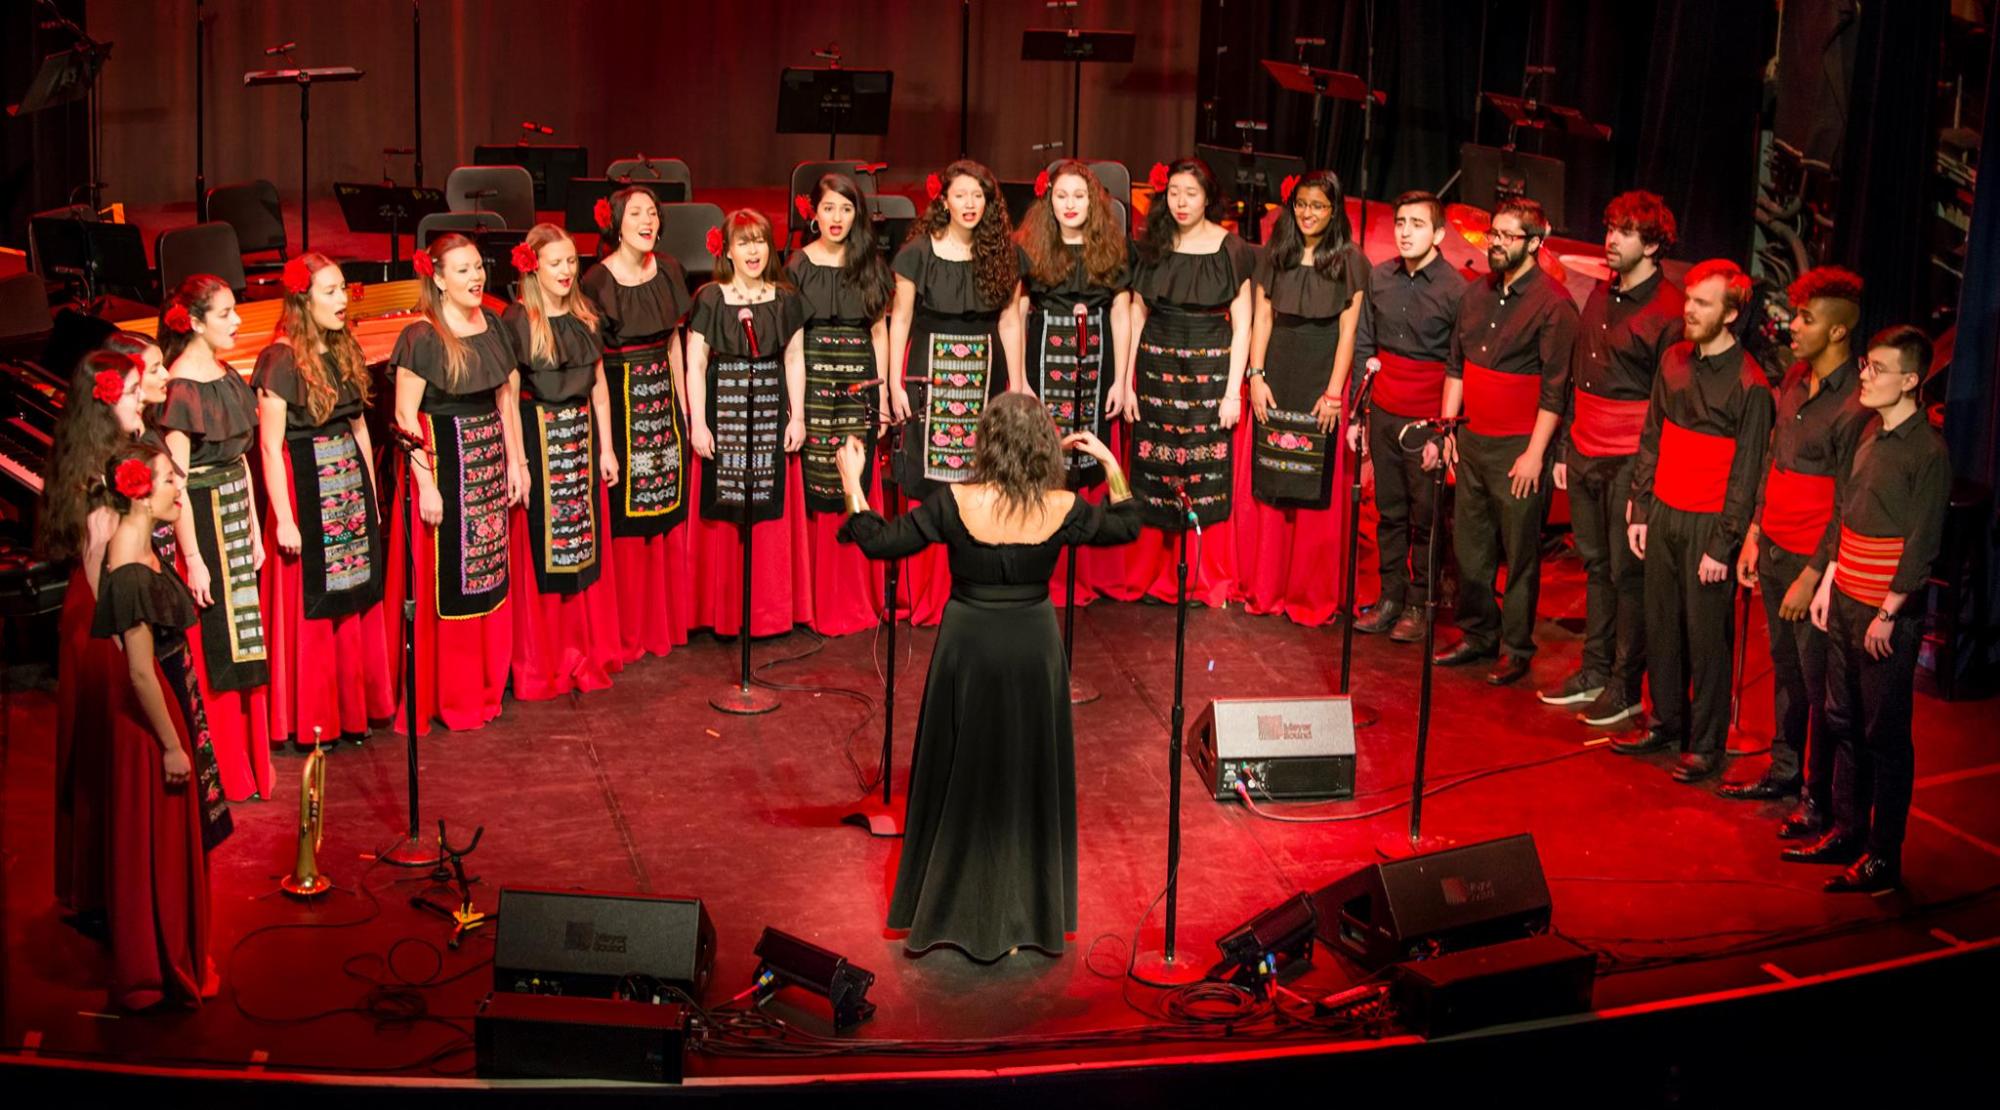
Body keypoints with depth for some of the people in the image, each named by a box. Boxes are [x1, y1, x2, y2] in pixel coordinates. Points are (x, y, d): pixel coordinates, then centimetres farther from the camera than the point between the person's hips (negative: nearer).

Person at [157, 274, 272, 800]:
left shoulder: (229, 377, 8)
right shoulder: (179, 390, -16)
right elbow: (176, 484, -18)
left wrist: (254, 530, 14)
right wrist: (193, 559, -19)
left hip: (235, 517, 8)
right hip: (200, 522, -8)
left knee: (242, 644, 14)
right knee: (211, 647, 0)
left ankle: (247, 761, 24)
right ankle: (217, 771, 10)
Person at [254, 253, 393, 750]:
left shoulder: (344, 351, 9)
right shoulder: (282, 361, -13)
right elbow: (270, 446, -15)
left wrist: (371, 496, 15)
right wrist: (284, 519, -17)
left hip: (350, 486, 7)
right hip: (305, 489, -7)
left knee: (356, 601, 12)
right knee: (310, 606, 1)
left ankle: (355, 708, 24)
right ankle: (311, 721, 12)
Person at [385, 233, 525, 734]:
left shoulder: (493, 325, 6)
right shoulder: (422, 337, -14)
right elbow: (406, 417, -14)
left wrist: (516, 461, 10)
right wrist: (425, 484, -17)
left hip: (489, 460, 7)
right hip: (442, 463, -7)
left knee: (489, 575, 14)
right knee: (444, 581, 0)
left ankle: (486, 686, 27)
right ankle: (442, 696, 11)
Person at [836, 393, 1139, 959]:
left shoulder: (955, 504, -17)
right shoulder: (1063, 509, -10)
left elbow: (880, 542, -9)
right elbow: (1126, 526, 9)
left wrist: (851, 482, 1)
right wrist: (1110, 465, 13)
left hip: (969, 647, -1)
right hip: (1033, 651, 1)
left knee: (959, 776, 14)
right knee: (1031, 778, 15)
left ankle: (950, 911, 24)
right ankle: (1029, 912, 24)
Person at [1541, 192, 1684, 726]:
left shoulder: (1668, 311, -12)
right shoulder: (1601, 295, 12)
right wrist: (1564, 449, 17)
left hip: (1631, 461, -8)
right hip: (1586, 456, 8)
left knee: (1628, 572, -1)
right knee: (1595, 564, 15)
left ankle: (1627, 687, 8)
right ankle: (1594, 671, 26)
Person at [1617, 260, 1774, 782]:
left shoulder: (1749, 384, -13)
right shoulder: (1674, 360, 6)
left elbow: (1746, 472, -11)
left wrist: (1723, 545, -12)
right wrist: (1640, 511, 11)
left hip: (1709, 523, -6)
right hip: (1663, 514, 6)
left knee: (1706, 637, 2)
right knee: (1660, 626, 14)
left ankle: (1707, 744, 13)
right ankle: (1668, 723, 28)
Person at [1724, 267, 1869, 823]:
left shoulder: (1855, 406, -18)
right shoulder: (1794, 380, 8)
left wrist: (1812, 575, -15)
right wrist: (1754, 536, 15)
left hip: (1813, 561, -8)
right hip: (1773, 550, 8)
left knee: (1818, 681, 2)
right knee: (1785, 668, 19)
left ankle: (1819, 797, 12)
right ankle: (1785, 771, 32)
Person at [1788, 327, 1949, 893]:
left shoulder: (1928, 452, -15)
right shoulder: (1871, 433, 10)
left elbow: (1922, 544, -16)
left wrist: (1888, 614, -16)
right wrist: (1828, 582, 14)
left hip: (1887, 614, -8)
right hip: (1846, 602, 8)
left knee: (1885, 736, 0)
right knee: (1844, 723, 15)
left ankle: (1884, 857, 8)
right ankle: (1848, 831, 27)